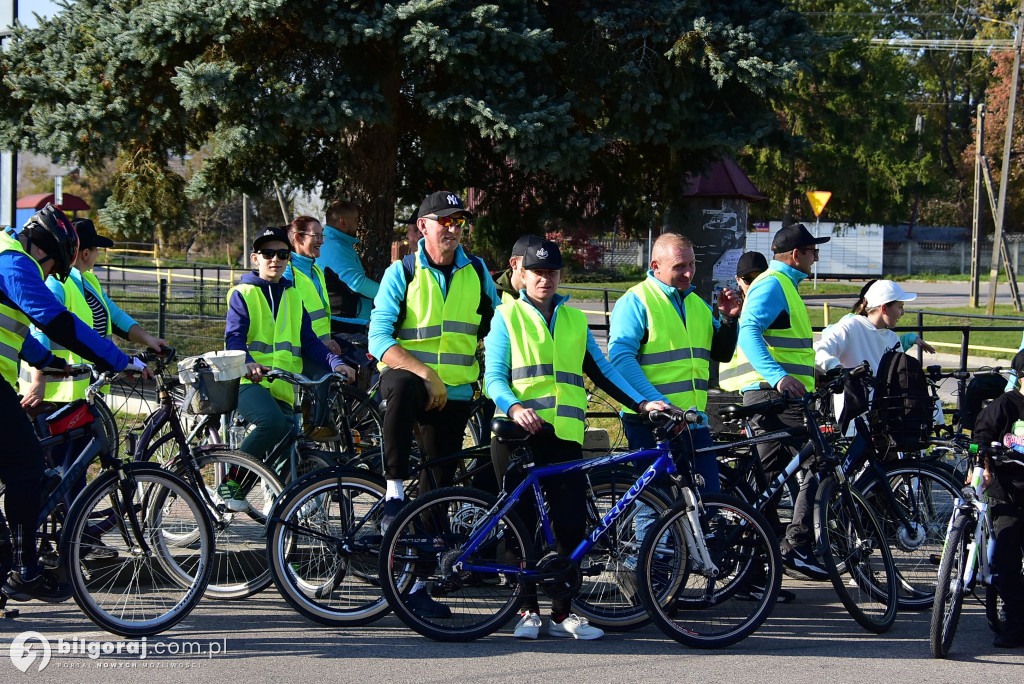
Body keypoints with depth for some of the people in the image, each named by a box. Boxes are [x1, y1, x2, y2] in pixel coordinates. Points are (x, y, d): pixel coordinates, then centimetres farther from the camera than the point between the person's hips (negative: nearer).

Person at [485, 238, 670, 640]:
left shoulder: (575, 321, 20)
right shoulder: (507, 316, 8)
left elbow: (602, 372, 16)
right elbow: (494, 377, -1)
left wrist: (641, 403, 2)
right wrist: (514, 408, -21)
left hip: (564, 435, 3)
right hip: (519, 431, -3)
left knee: (572, 523, -6)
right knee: (522, 522, -3)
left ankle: (562, 613, 1)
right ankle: (528, 610, 7)